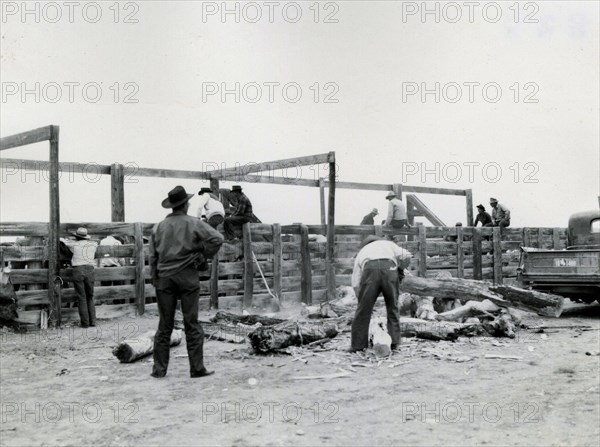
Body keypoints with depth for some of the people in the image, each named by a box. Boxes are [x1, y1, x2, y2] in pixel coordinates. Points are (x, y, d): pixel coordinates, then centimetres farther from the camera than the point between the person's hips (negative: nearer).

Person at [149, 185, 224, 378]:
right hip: (187, 276, -3)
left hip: (164, 277, 3)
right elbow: (217, 238, -14)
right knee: (192, 324, 2)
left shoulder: (158, 227, 6)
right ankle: (197, 368, 5)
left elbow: (153, 257, 7)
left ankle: (159, 368, 11)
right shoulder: (194, 224, -3)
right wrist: (204, 253, 2)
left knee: (164, 325, 8)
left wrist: (155, 280, 14)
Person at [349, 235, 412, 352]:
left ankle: (358, 345, 9)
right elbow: (406, 256, 14)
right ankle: (394, 342, 16)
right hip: (389, 267, 0)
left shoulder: (361, 252, 35)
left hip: (370, 269, 0)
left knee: (363, 309, 6)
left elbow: (356, 283, 24)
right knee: (392, 307, 14)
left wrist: (362, 300, 30)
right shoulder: (388, 244, 37)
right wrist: (400, 269, 30)